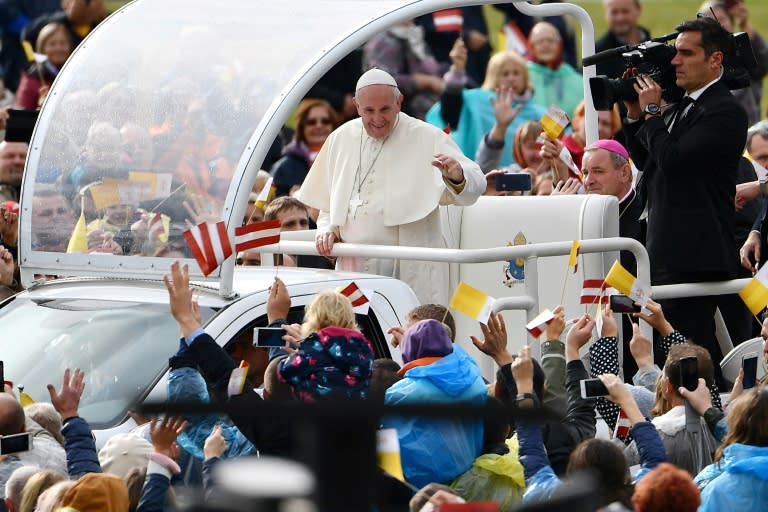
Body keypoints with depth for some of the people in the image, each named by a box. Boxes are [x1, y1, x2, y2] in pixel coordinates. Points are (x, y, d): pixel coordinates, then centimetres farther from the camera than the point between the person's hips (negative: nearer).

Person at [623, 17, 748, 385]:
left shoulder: (724, 112, -13)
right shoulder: (686, 106, 18)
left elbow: (672, 159, -22)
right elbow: (646, 160, 22)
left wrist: (652, 111, -10)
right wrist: (636, 115, 10)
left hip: (695, 255, -10)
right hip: (669, 251, 10)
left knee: (688, 346, -12)